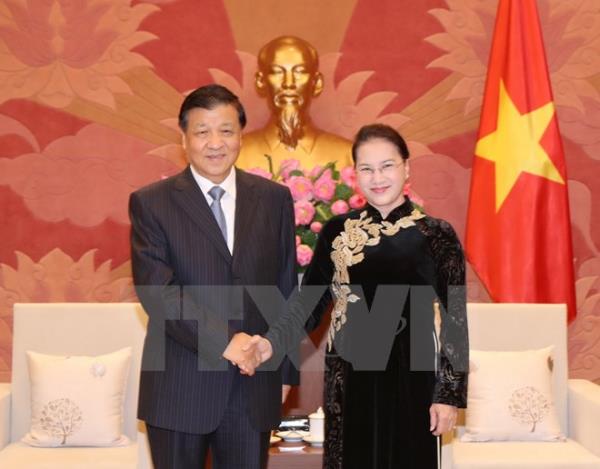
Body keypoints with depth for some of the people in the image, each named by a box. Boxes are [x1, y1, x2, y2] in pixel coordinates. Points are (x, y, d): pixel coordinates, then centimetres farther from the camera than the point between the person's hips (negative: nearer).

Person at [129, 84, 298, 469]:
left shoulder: (274, 199, 6)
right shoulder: (151, 203, -2)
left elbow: (287, 289, 10)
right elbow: (157, 289, -13)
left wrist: (285, 369, 10)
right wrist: (224, 341, -20)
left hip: (254, 386, 2)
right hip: (179, 389, -2)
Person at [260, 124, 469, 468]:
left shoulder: (437, 235, -3)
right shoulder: (337, 232, 3)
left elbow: (454, 321, -3)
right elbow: (310, 302, 1)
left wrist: (450, 394, -6)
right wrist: (271, 343, -16)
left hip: (411, 383, -1)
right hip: (351, 384, 2)